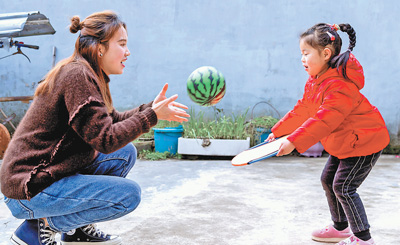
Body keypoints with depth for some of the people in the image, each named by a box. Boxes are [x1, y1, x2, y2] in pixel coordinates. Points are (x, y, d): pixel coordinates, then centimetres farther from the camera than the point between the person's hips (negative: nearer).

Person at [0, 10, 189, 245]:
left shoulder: (87, 75, 11)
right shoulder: (77, 76, -20)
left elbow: (112, 120, 13)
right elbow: (106, 140, -24)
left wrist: (150, 108, 2)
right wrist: (151, 116, -17)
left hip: (50, 174, 10)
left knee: (126, 153, 12)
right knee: (129, 193, -16)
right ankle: (44, 225, -3)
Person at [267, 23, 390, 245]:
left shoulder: (339, 85, -30)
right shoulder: (315, 81, 3)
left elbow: (324, 120, -37)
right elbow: (302, 110, 12)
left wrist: (294, 142, -40)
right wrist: (278, 131, 11)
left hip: (363, 141, -10)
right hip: (343, 143, 10)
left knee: (343, 186, -10)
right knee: (328, 180, 15)